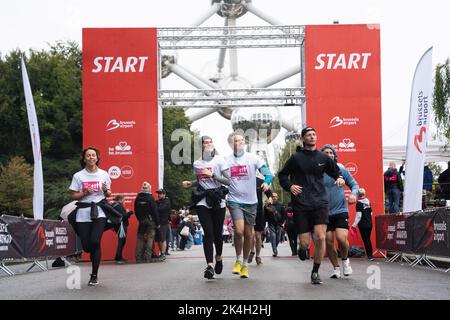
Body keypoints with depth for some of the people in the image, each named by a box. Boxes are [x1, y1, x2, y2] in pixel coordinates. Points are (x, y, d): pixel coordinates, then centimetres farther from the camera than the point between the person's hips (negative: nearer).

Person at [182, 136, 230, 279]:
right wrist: (190, 183, 8)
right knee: (208, 232, -13)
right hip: (202, 201, 1)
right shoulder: (197, 164, 11)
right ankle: (210, 265, -18)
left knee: (217, 233, 4)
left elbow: (228, 181, -5)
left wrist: (212, 174, -14)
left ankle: (218, 257, 33)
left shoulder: (220, 161, 0)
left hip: (218, 201, -1)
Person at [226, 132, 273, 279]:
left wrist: (266, 182, -21)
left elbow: (268, 173, -1)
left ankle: (245, 265, 24)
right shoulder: (226, 160, 3)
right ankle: (238, 260, 4)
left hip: (251, 201, 1)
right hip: (234, 200, -1)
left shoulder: (253, 158, 1)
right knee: (239, 230, -19)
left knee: (248, 234, 8)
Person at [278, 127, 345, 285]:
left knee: (320, 238, -14)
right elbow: (282, 175, 10)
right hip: (301, 205, -1)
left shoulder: (323, 158, 9)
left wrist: (339, 178, 1)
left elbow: (335, 170, 23)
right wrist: (289, 186, -8)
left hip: (320, 202, 1)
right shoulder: (296, 158, 2)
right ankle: (302, 248, 37)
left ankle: (315, 272, 5)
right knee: (305, 243, -3)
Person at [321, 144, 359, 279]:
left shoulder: (341, 169, 0)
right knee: (329, 242, 3)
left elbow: (354, 184, 7)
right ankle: (336, 268, 23)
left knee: (341, 238, -17)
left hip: (340, 210, -1)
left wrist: (353, 194, -13)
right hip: (325, 212, 1)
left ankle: (345, 260, 13)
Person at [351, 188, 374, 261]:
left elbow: (358, 215, -16)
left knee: (365, 240, 0)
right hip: (369, 223, 6)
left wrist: (354, 225, -12)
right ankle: (371, 255, 17)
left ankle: (369, 255, -1)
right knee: (368, 239, 14)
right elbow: (371, 213, 13)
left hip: (363, 225, -6)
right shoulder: (368, 202, 6)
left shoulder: (359, 203, -12)